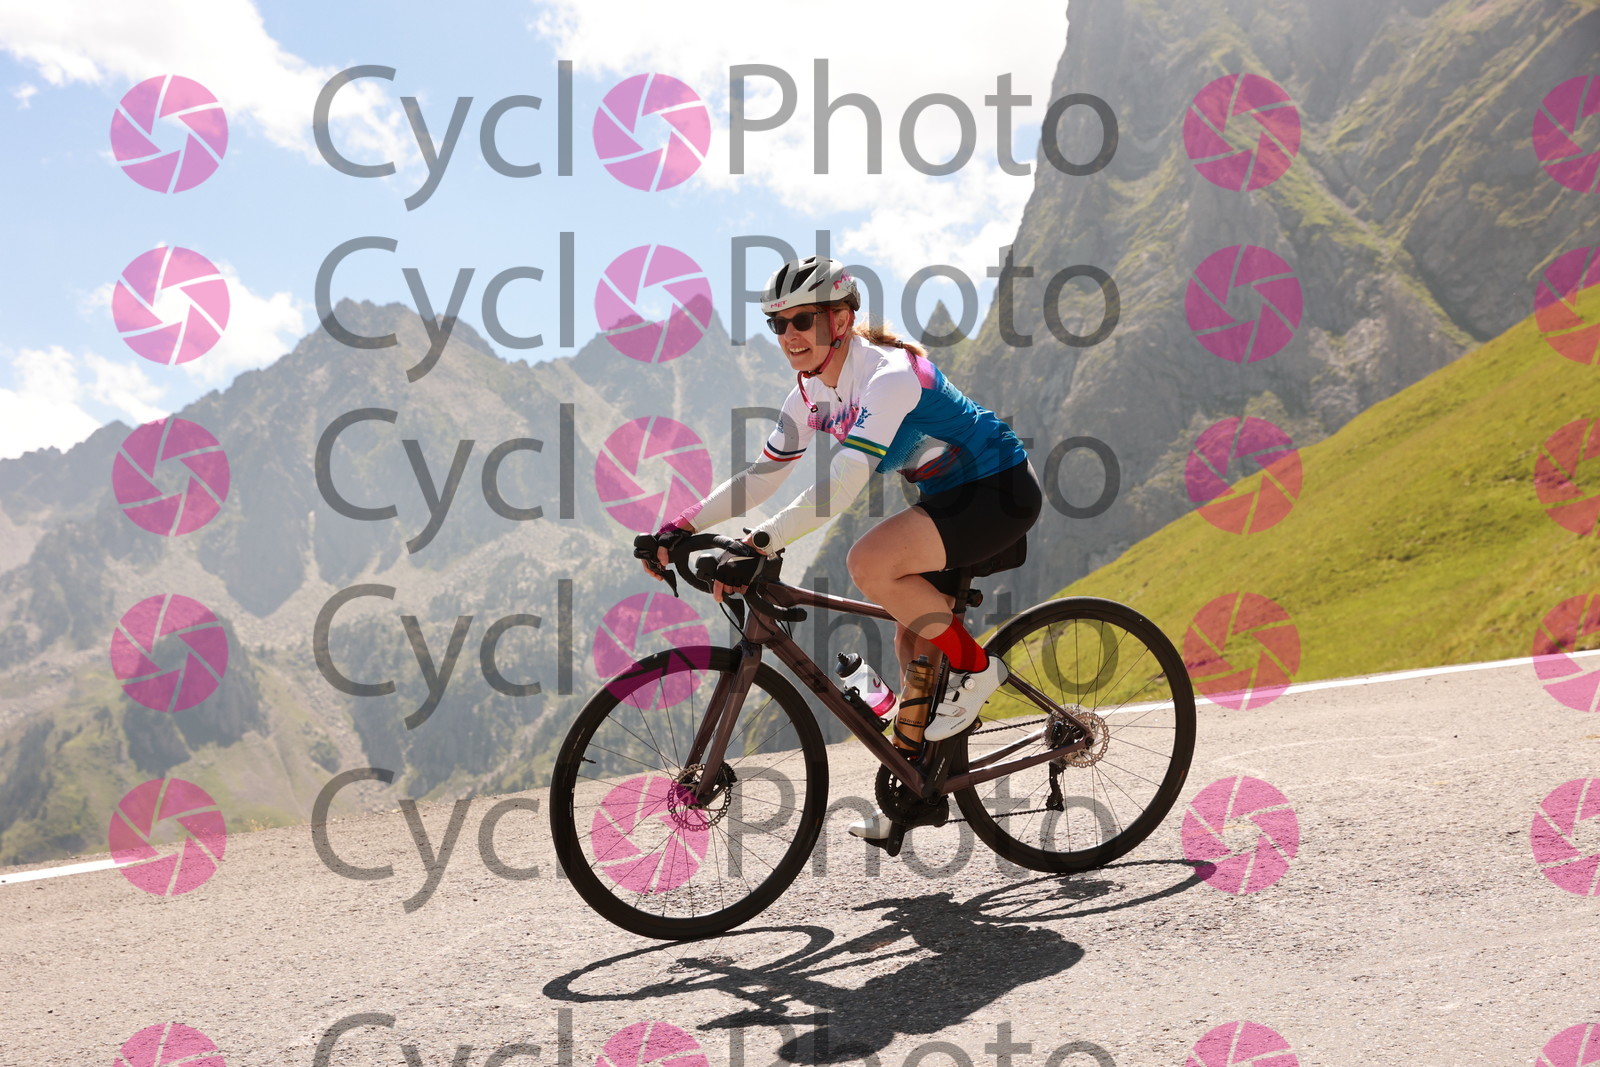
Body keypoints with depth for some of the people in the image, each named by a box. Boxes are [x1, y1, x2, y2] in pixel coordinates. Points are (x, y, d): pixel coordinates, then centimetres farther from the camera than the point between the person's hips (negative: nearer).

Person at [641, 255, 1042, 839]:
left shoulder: (889, 375, -27)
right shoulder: (812, 393, 0)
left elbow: (843, 482, -38)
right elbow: (761, 475, 4)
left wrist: (758, 545, -44)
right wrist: (681, 526, -7)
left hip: (999, 491, -9)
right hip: (950, 495, 9)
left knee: (868, 562, -28)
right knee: (912, 645, 9)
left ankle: (975, 667, -9)